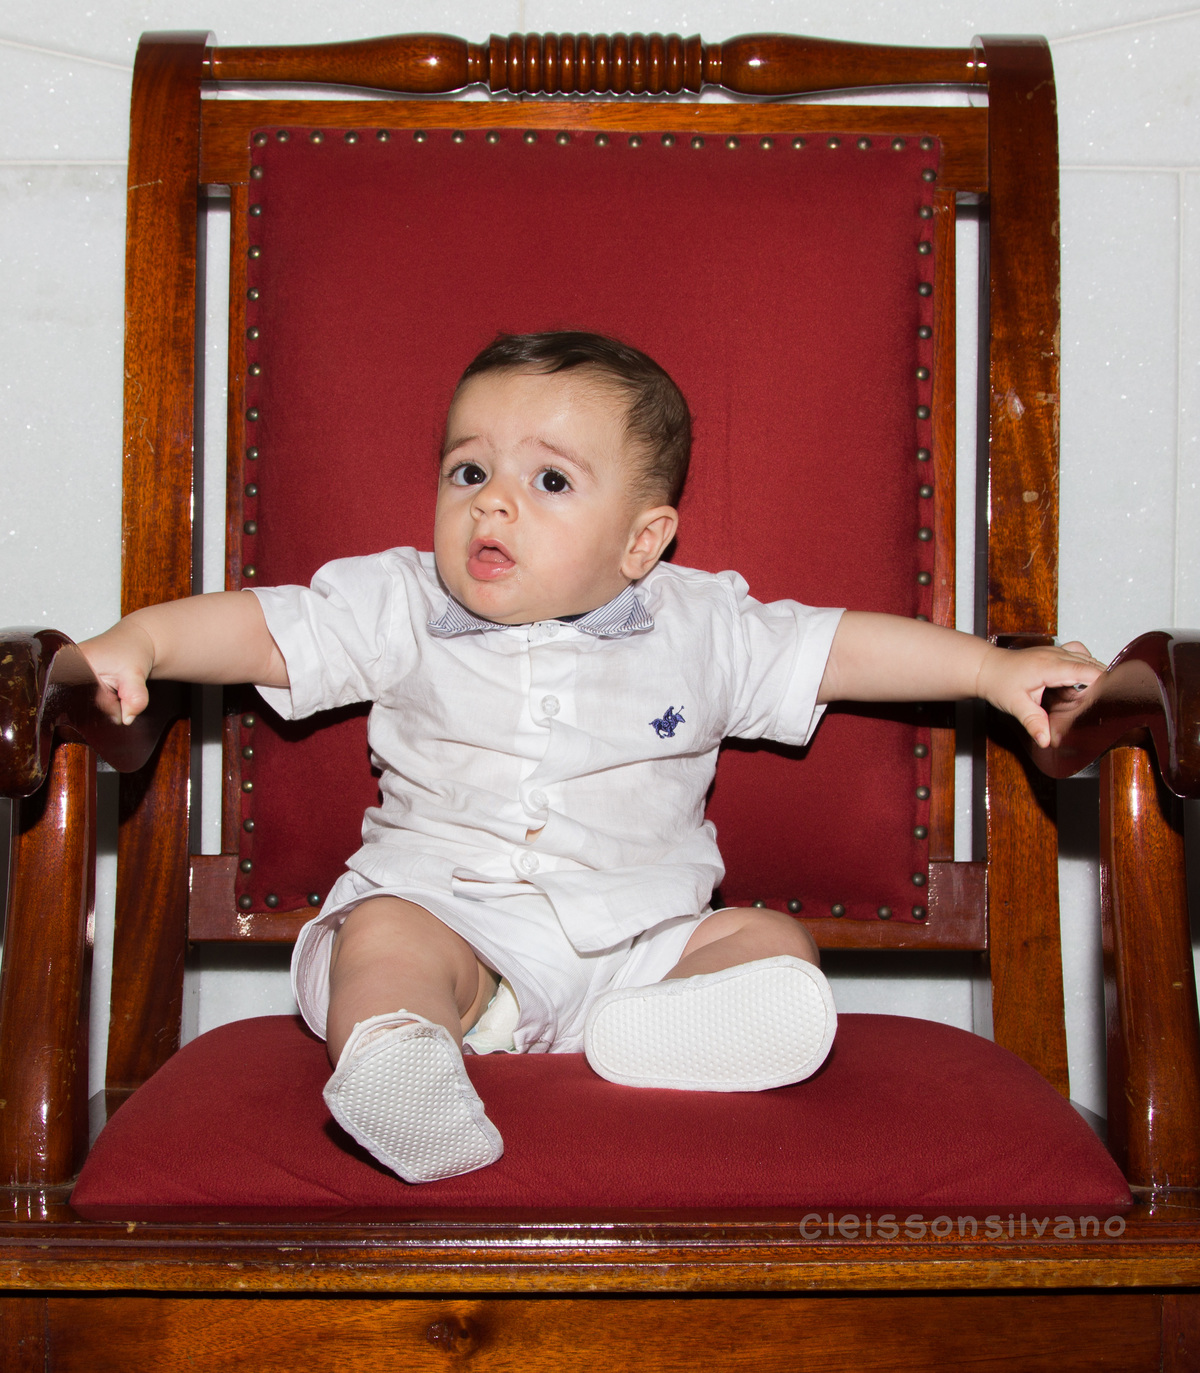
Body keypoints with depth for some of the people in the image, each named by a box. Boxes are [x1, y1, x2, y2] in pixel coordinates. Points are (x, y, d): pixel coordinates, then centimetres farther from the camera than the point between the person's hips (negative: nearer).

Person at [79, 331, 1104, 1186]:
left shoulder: (699, 629, 3)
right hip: (443, 908, -1)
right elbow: (262, 629, -1)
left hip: (637, 939, 2)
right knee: (384, 935, -29)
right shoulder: (399, 611, 2)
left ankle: (637, 1033, -41)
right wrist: (136, 641, -17)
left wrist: (995, 668, 4)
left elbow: (842, 648, 8)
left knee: (774, 945, -18)